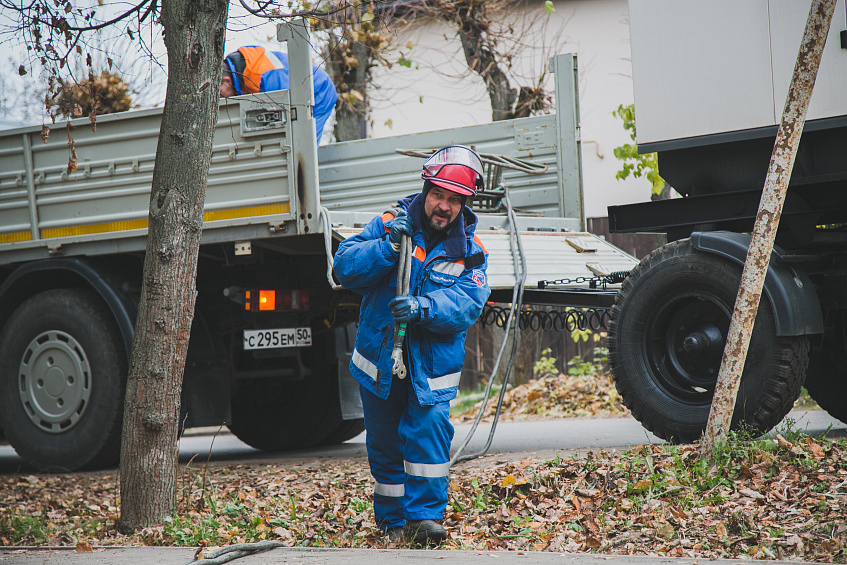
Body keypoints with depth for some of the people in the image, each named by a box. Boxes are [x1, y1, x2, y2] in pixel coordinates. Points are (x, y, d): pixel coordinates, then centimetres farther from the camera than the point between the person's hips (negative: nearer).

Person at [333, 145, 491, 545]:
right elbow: (345, 268, -9)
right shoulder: (388, 225, -1)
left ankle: (425, 515, -10)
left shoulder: (470, 251, 0)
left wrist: (423, 308, -32)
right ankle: (392, 519, 23)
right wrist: (388, 246, -24)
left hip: (431, 369, -1)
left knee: (429, 430, -18)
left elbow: (467, 303, -14)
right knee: (385, 444, 9)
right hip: (379, 362, 1)